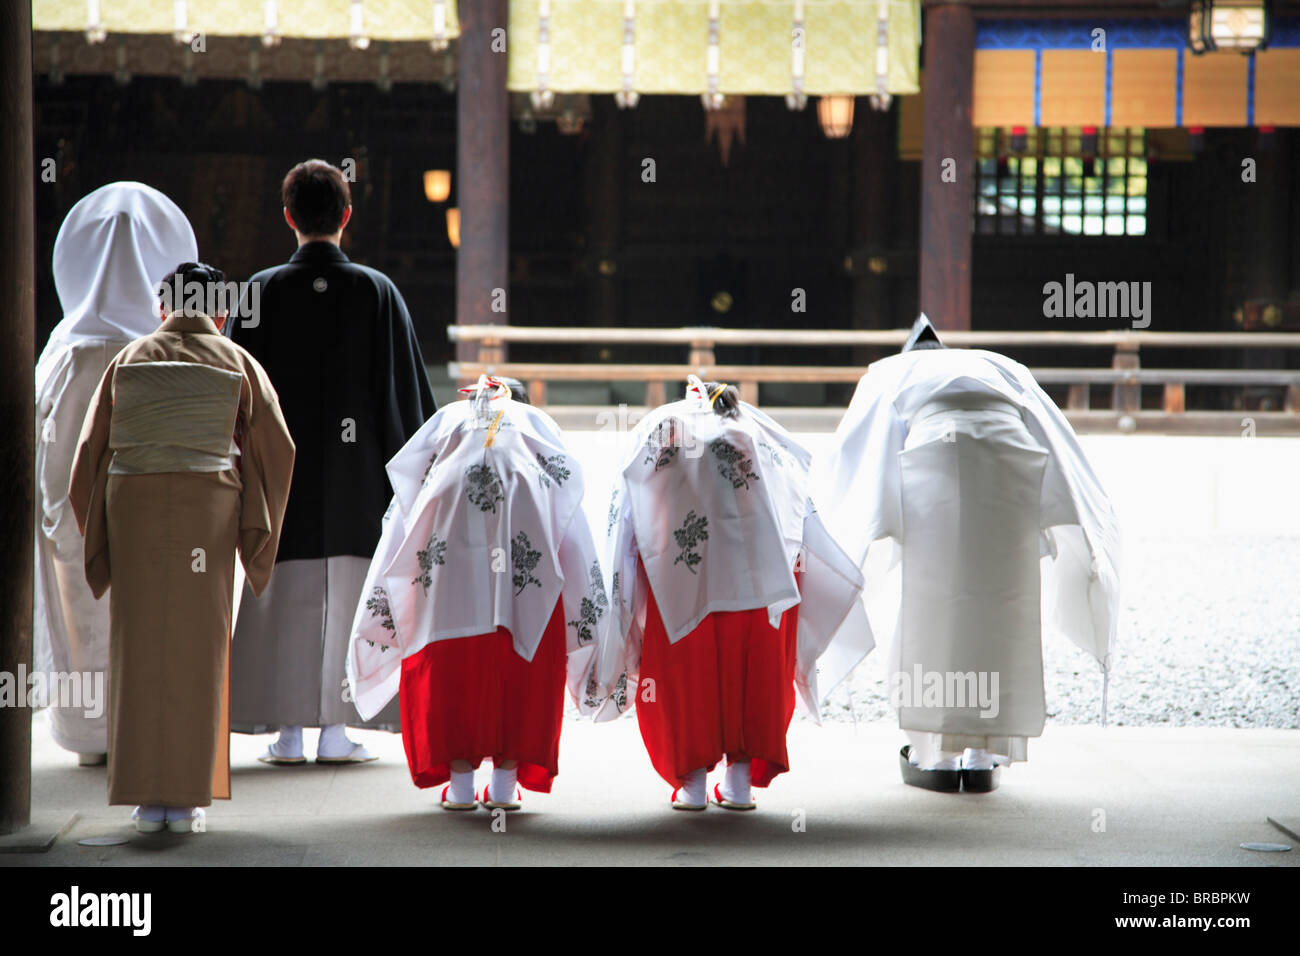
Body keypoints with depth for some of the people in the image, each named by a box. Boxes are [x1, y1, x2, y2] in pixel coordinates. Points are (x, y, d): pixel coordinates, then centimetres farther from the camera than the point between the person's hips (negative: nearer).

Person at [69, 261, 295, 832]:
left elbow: (91, 448, 6)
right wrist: (255, 522, 15)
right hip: (207, 518, -1)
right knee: (196, 655, 3)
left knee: (140, 651, 5)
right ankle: (185, 798, 1)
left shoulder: (129, 361, 8)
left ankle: (147, 800, 4)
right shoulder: (236, 363, 4)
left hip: (133, 511, 1)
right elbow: (276, 446, 1)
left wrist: (99, 529, 16)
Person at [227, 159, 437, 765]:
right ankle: (336, 730, 4)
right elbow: (408, 390, -1)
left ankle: (287, 732, 5)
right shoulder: (377, 291, -3)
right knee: (348, 596, 5)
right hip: (358, 473, 0)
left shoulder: (262, 291, -3)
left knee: (283, 599, 5)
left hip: (282, 468, 0)